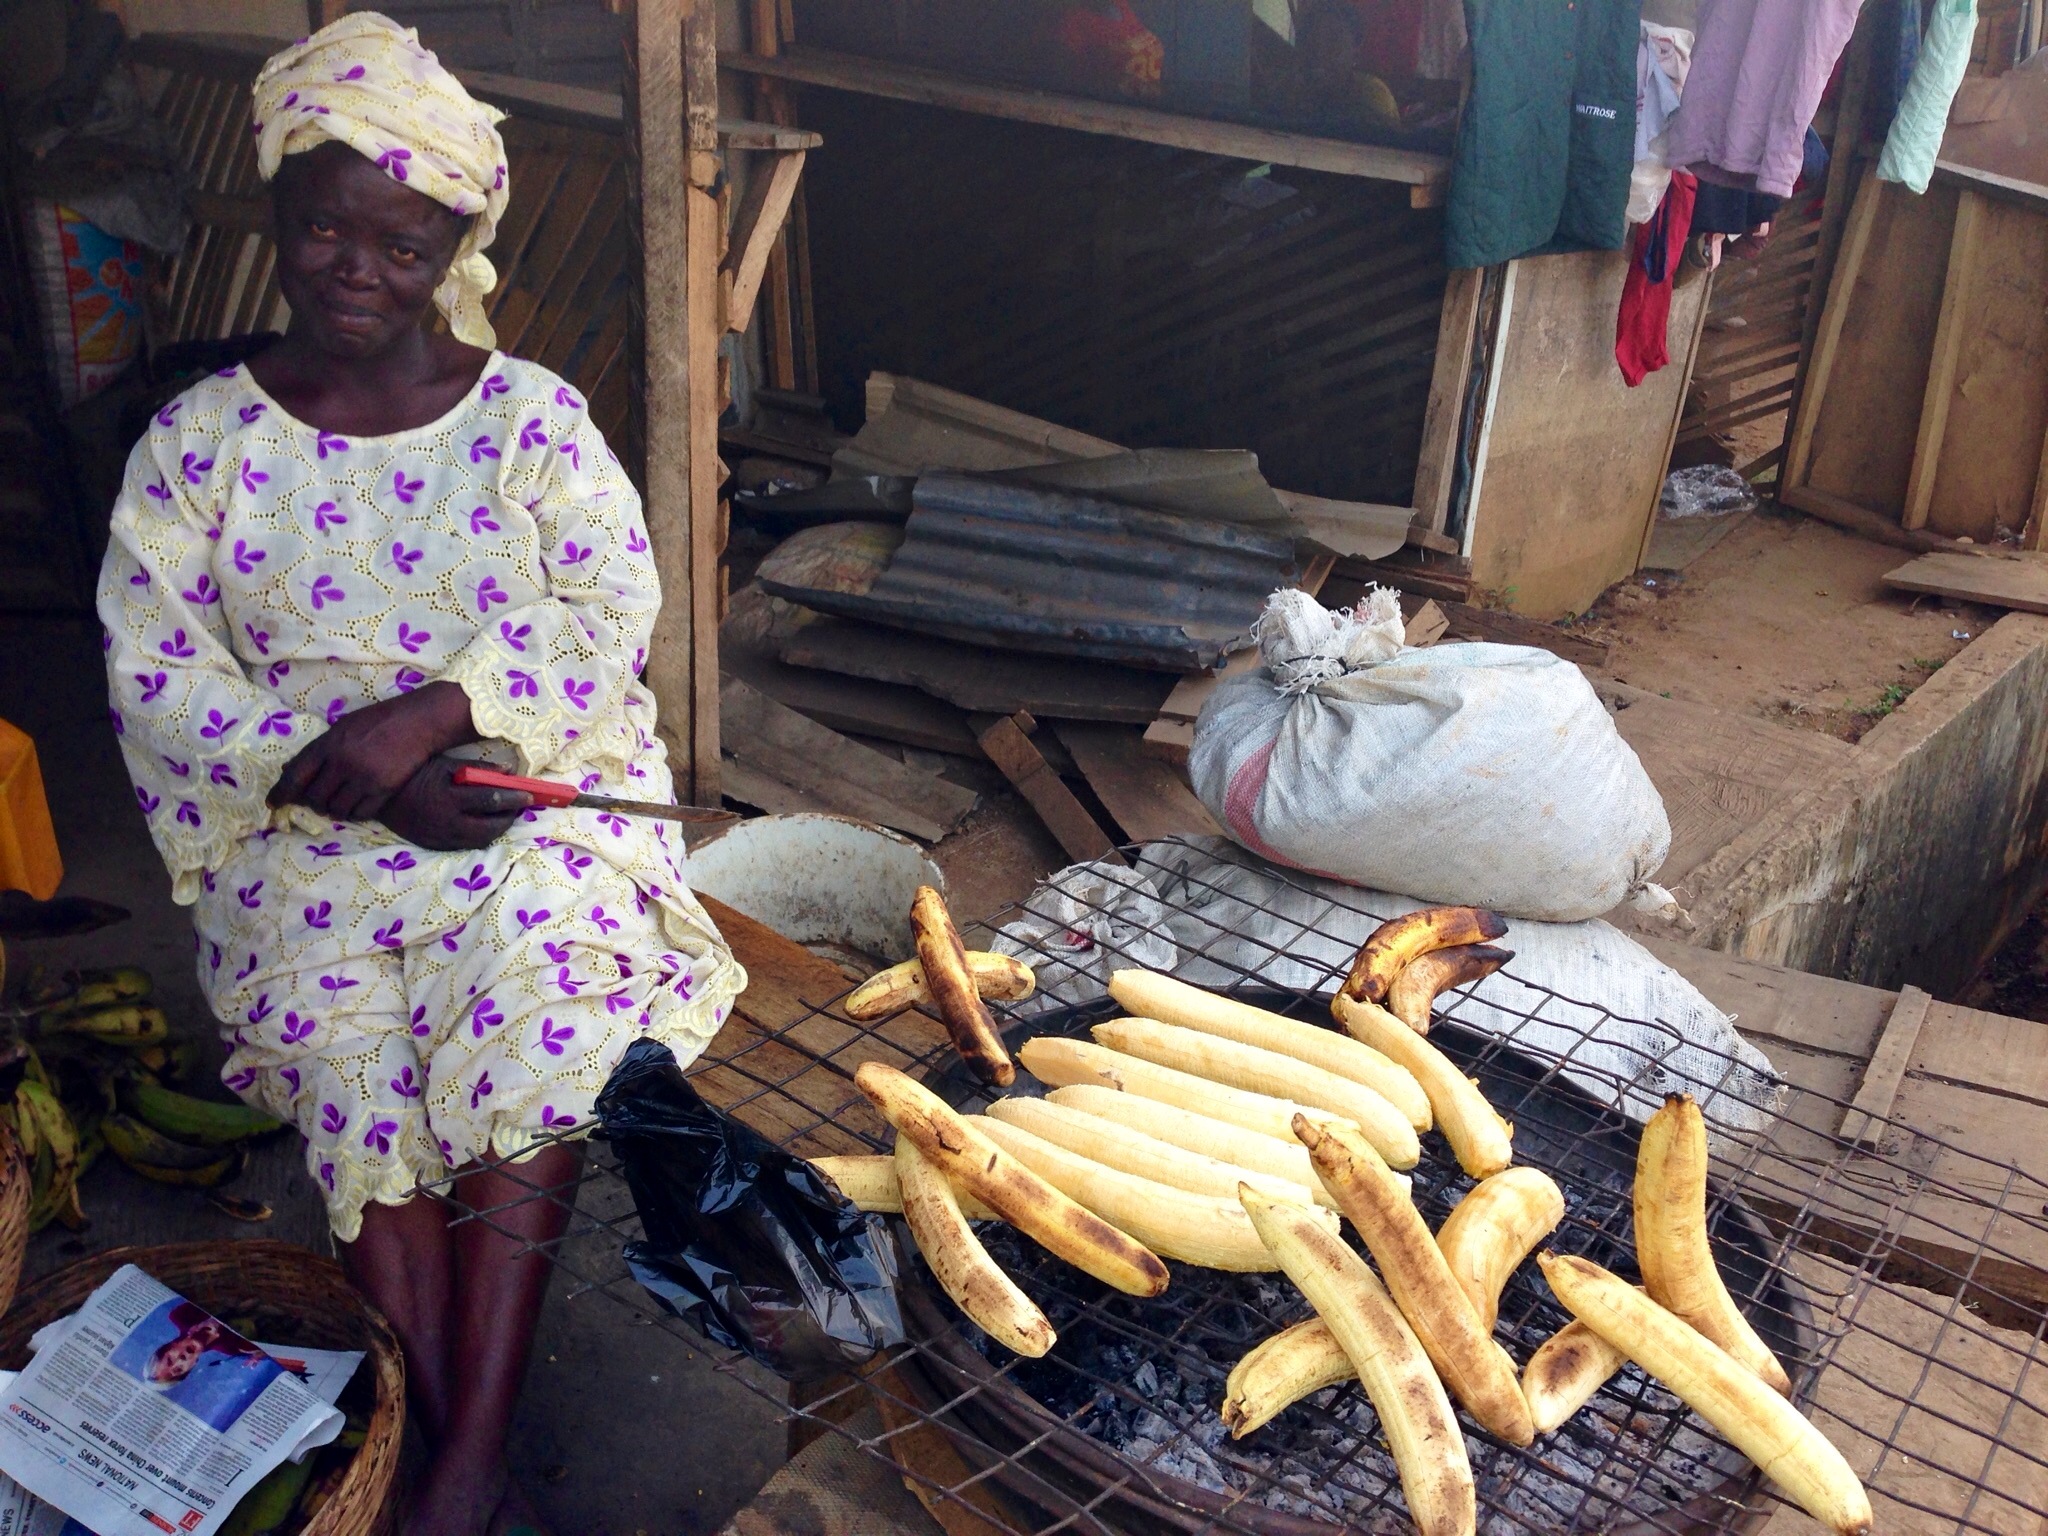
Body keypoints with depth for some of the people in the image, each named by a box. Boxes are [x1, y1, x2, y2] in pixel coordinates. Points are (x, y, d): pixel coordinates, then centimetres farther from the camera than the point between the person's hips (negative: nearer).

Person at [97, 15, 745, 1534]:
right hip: (301, 832, 1)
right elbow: (156, 672, -2)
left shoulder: (531, 416, 3)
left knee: (532, 1010, -27)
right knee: (356, 1080, -22)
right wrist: (343, 770, -16)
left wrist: (432, 710, -20)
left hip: (532, 796, -1)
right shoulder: (199, 439, 4)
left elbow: (612, 615, -6)